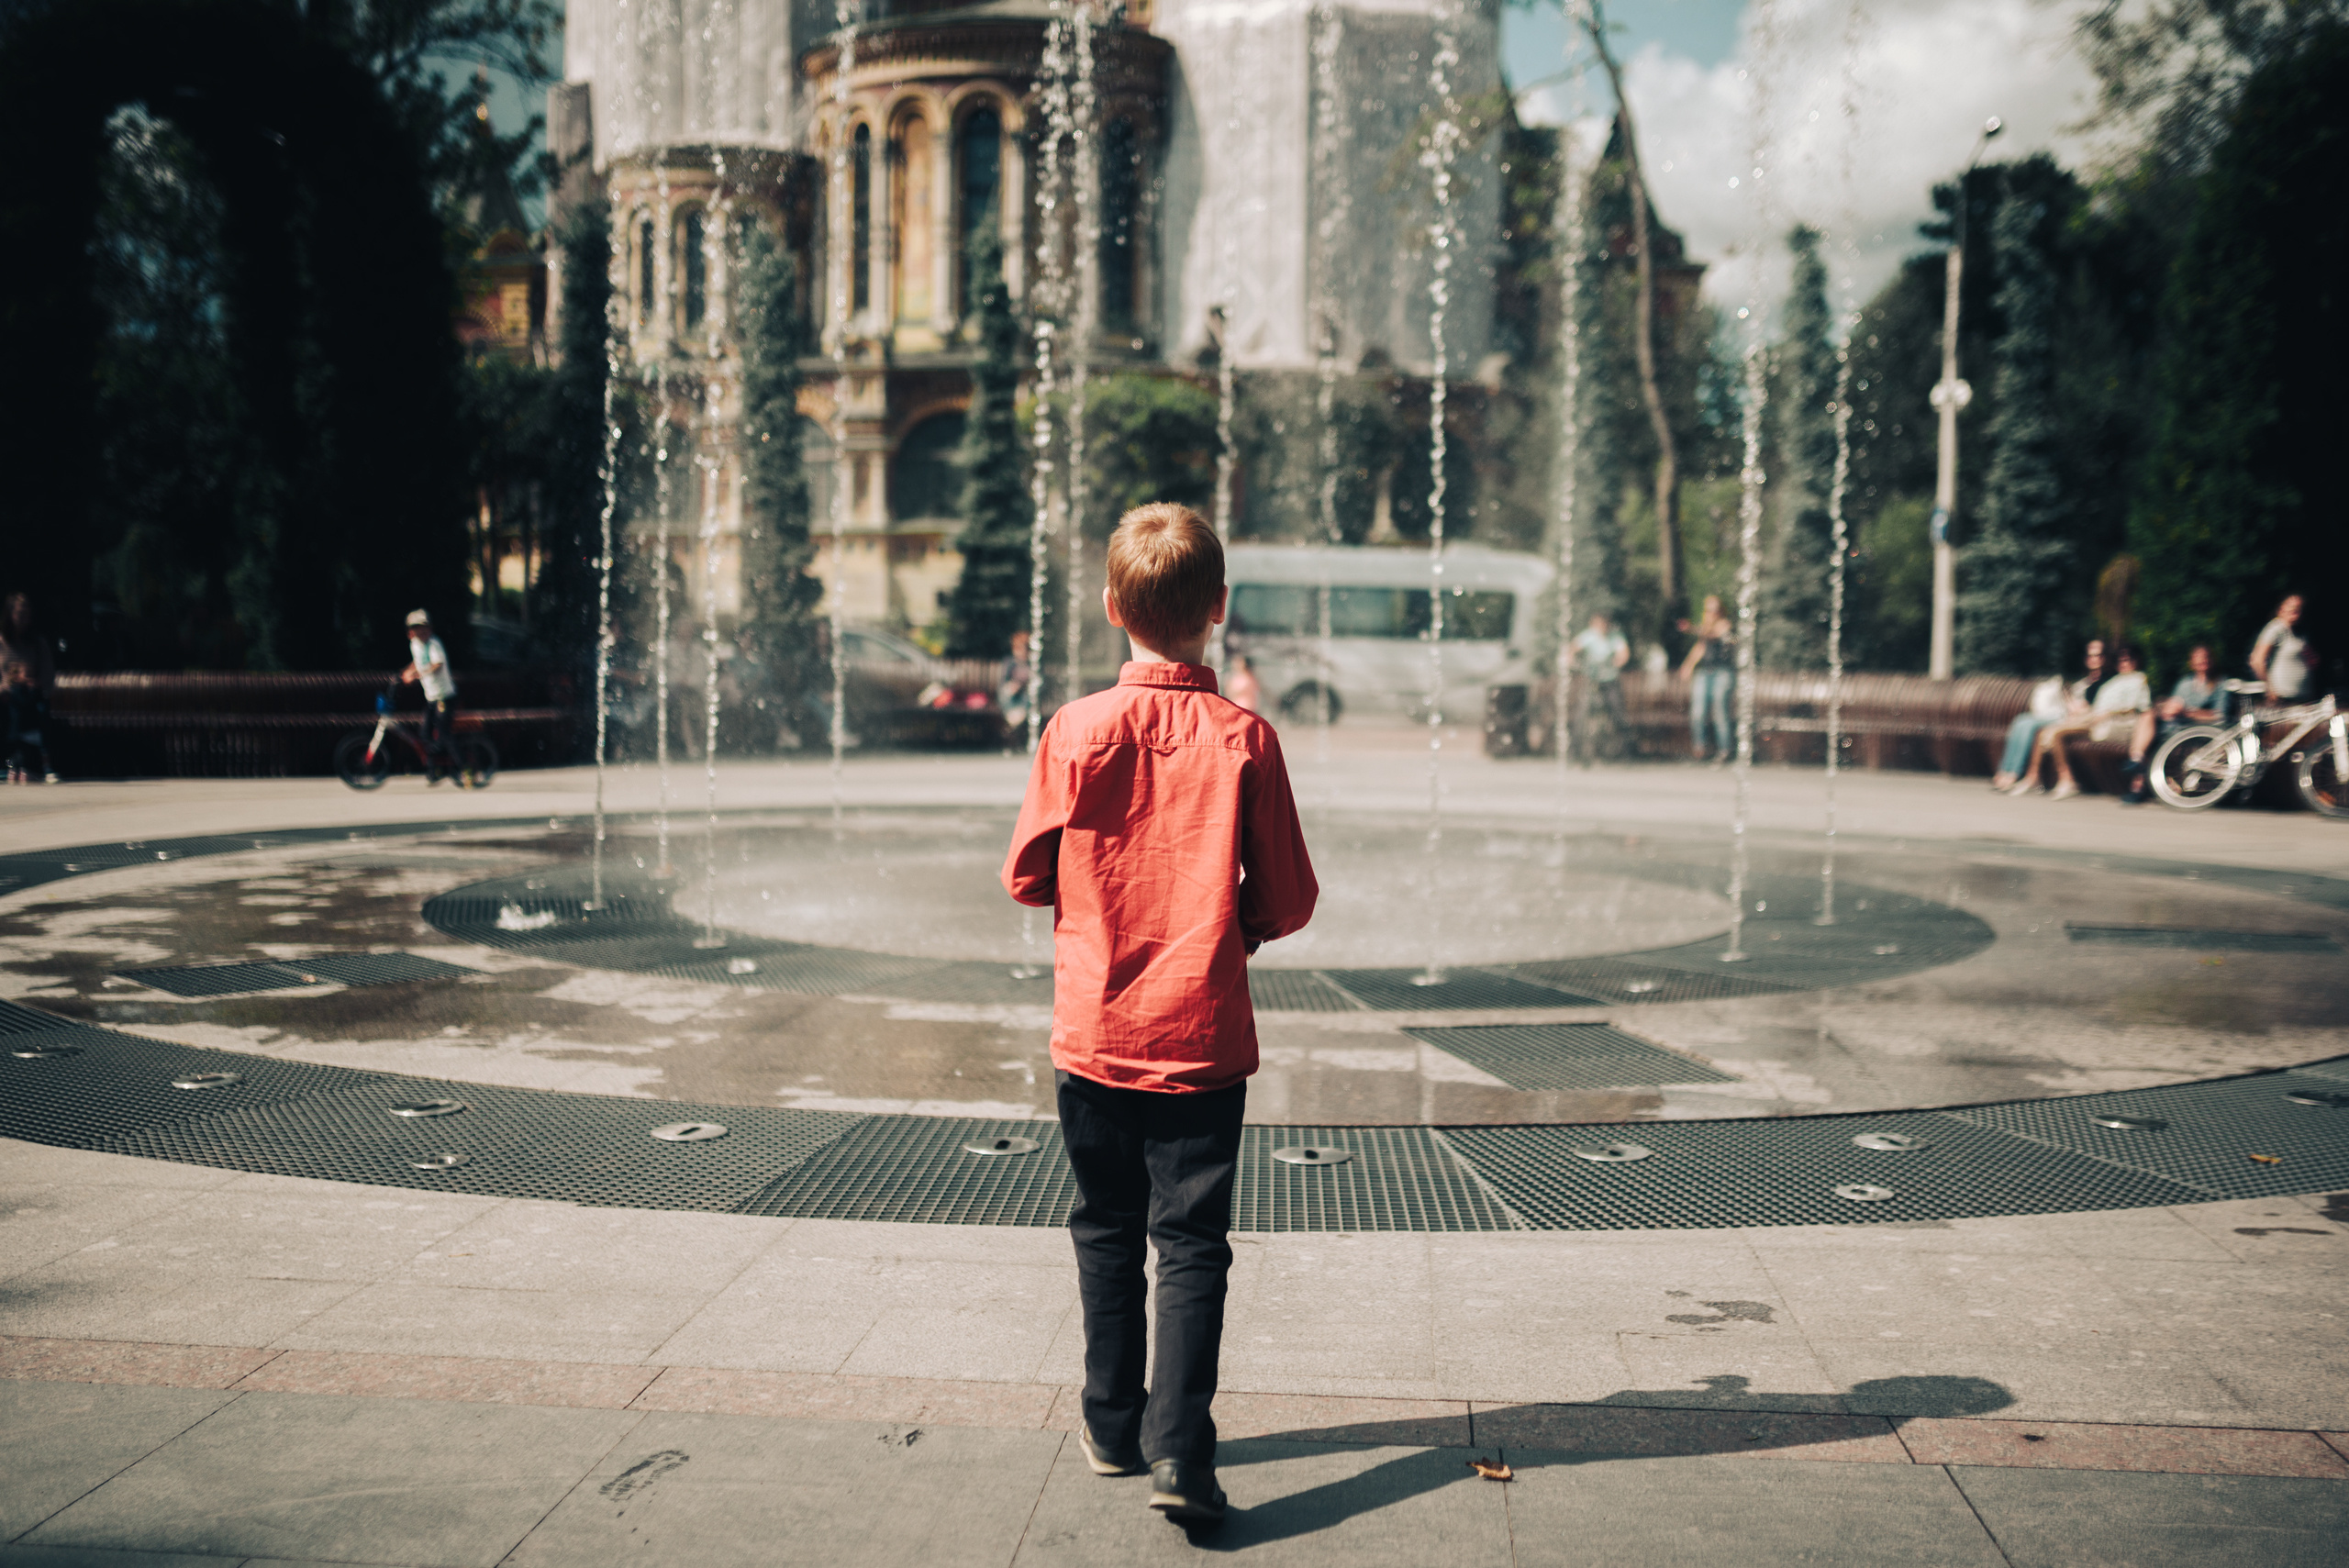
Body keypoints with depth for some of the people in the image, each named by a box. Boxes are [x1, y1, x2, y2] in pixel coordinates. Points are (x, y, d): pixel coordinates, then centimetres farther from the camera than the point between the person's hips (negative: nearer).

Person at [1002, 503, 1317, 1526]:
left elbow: (1025, 876, -1)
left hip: (1095, 1032, 1)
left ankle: (1113, 1427, 27)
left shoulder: (1077, 731, -9)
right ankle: (1179, 1452, -3)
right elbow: (1289, 900, -6)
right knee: (1191, 1244, 4)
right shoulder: (1244, 737, -10)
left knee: (1107, 1232, 16)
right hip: (1203, 1036, -1)